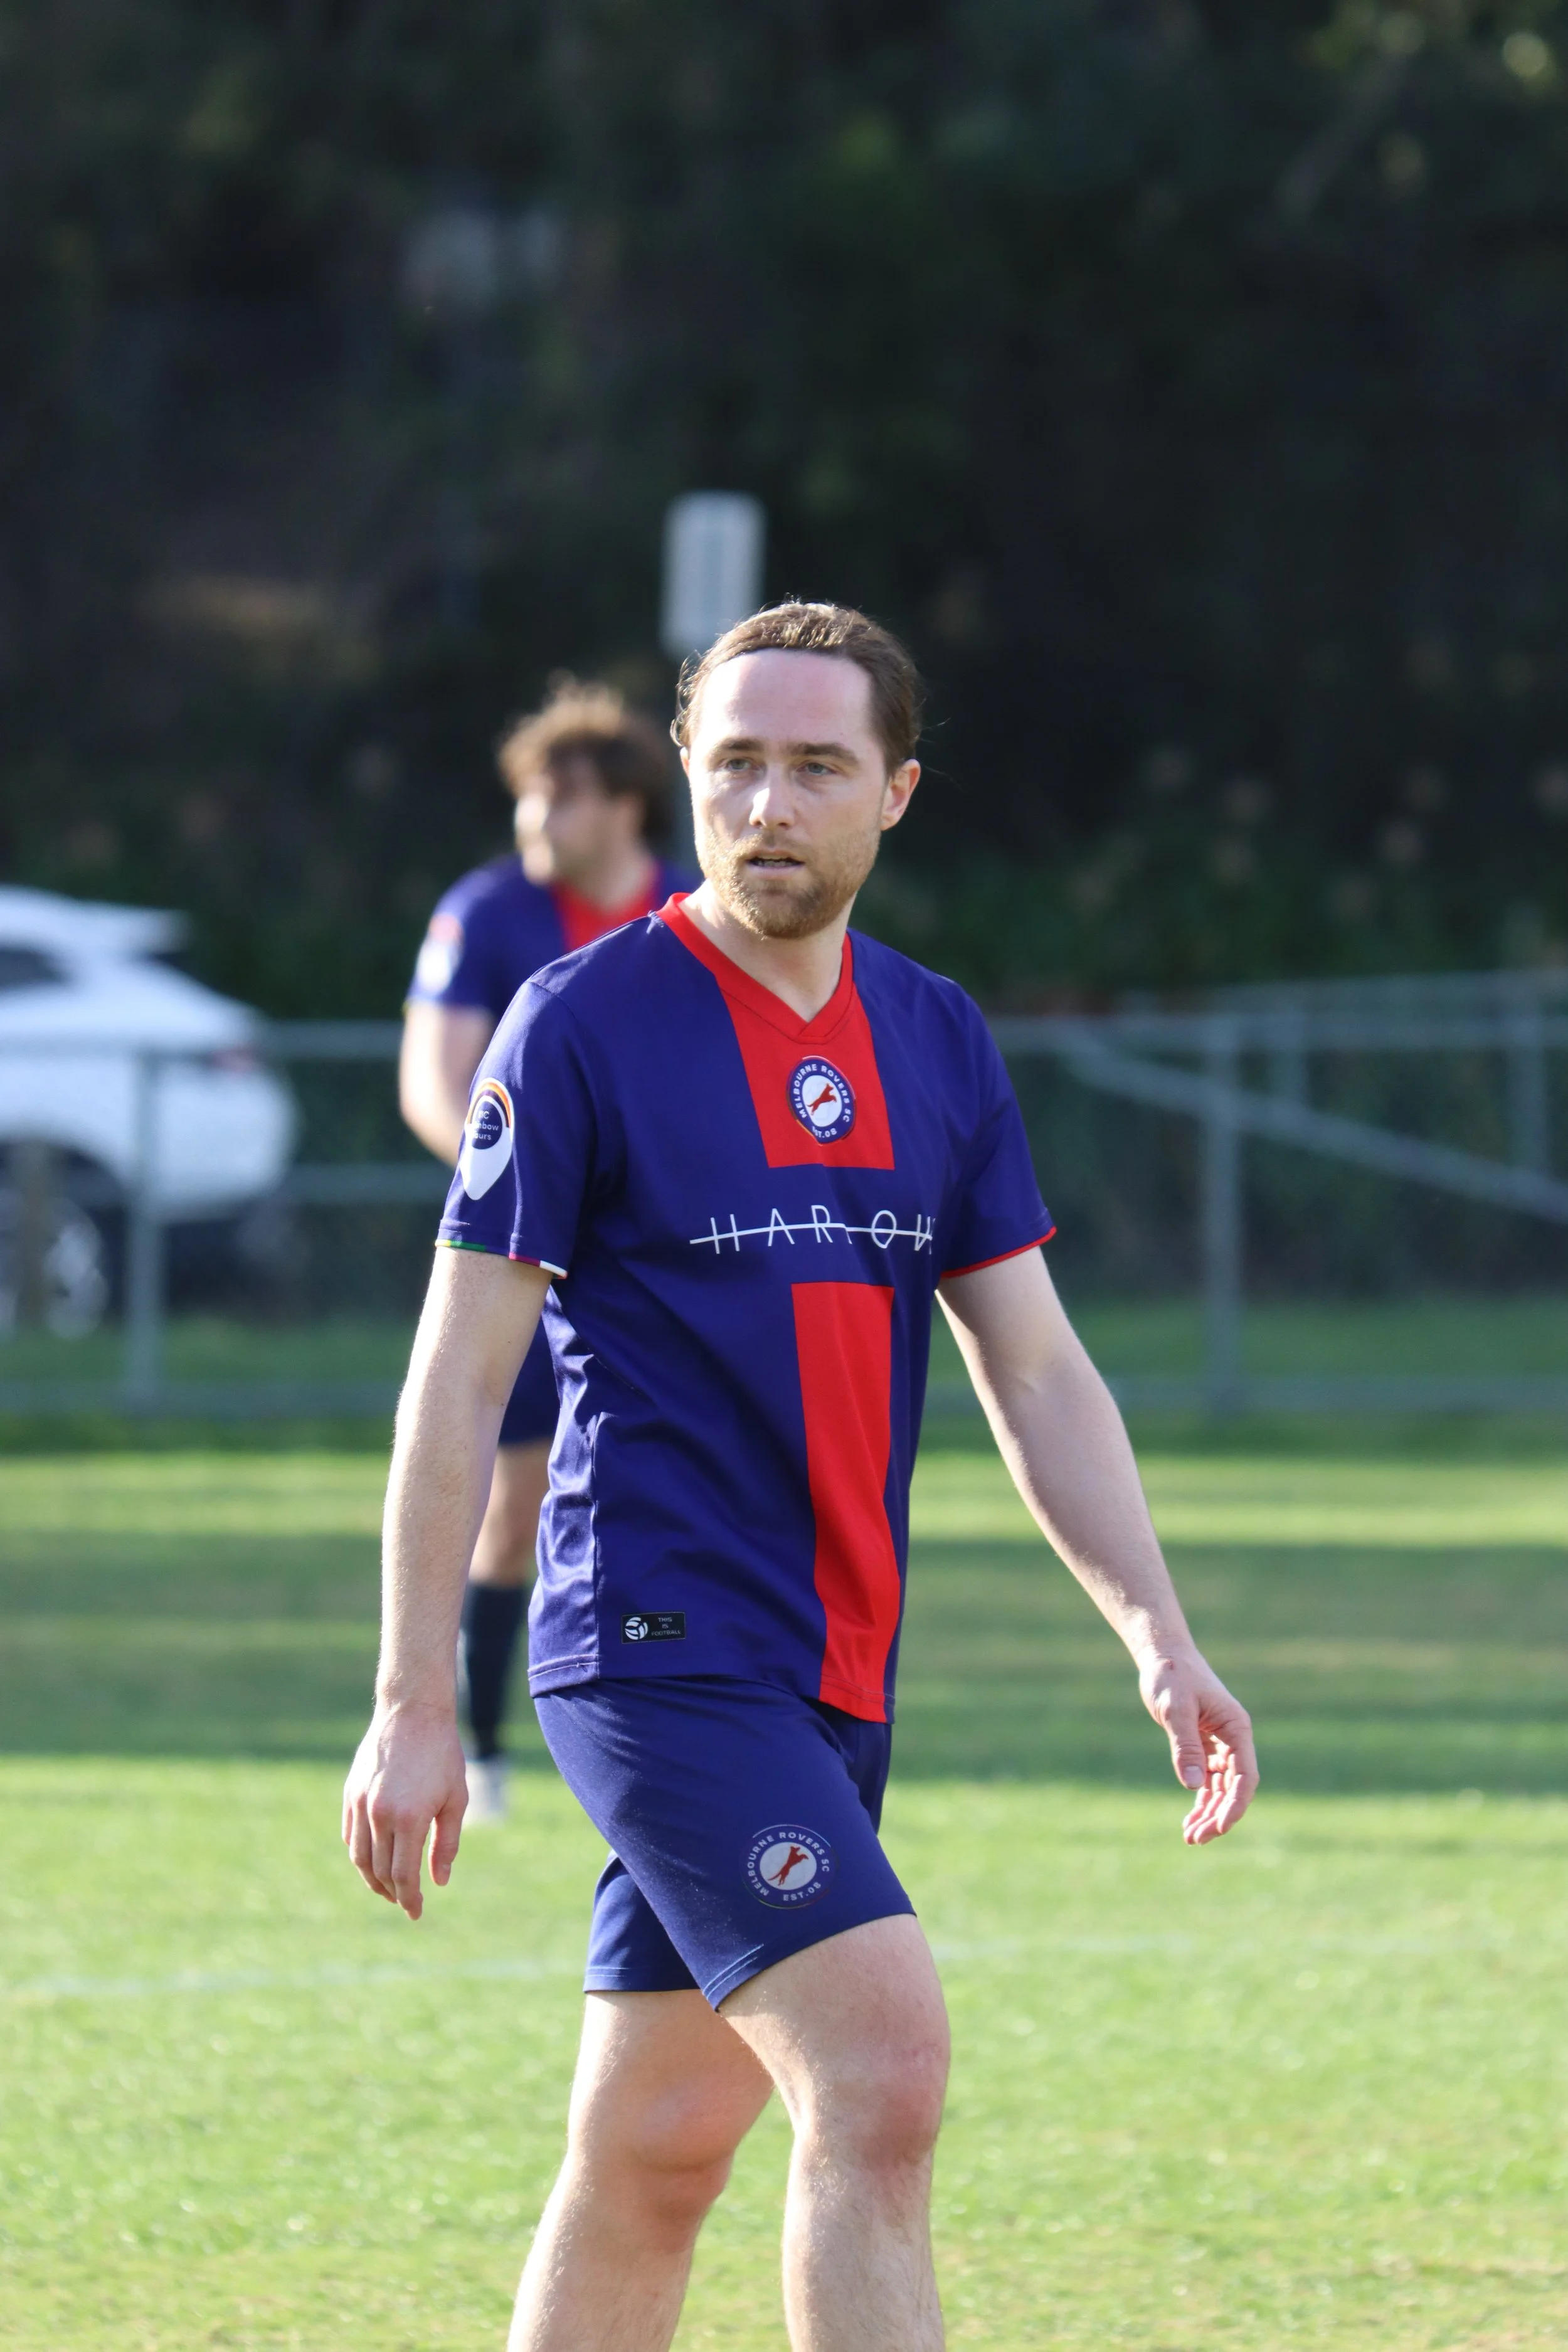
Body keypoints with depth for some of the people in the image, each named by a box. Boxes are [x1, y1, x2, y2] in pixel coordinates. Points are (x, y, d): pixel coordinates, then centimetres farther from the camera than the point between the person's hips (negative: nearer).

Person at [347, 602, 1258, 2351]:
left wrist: (1156, 1635, 1)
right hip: (660, 1651, -6)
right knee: (883, 2072, -19)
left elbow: (1036, 1373, 13)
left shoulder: (936, 1044, 11)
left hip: (834, 1677, 6)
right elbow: (458, 1373, -5)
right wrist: (412, 1705, -8)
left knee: (660, 2147, 10)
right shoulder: (584, 1025, -6)